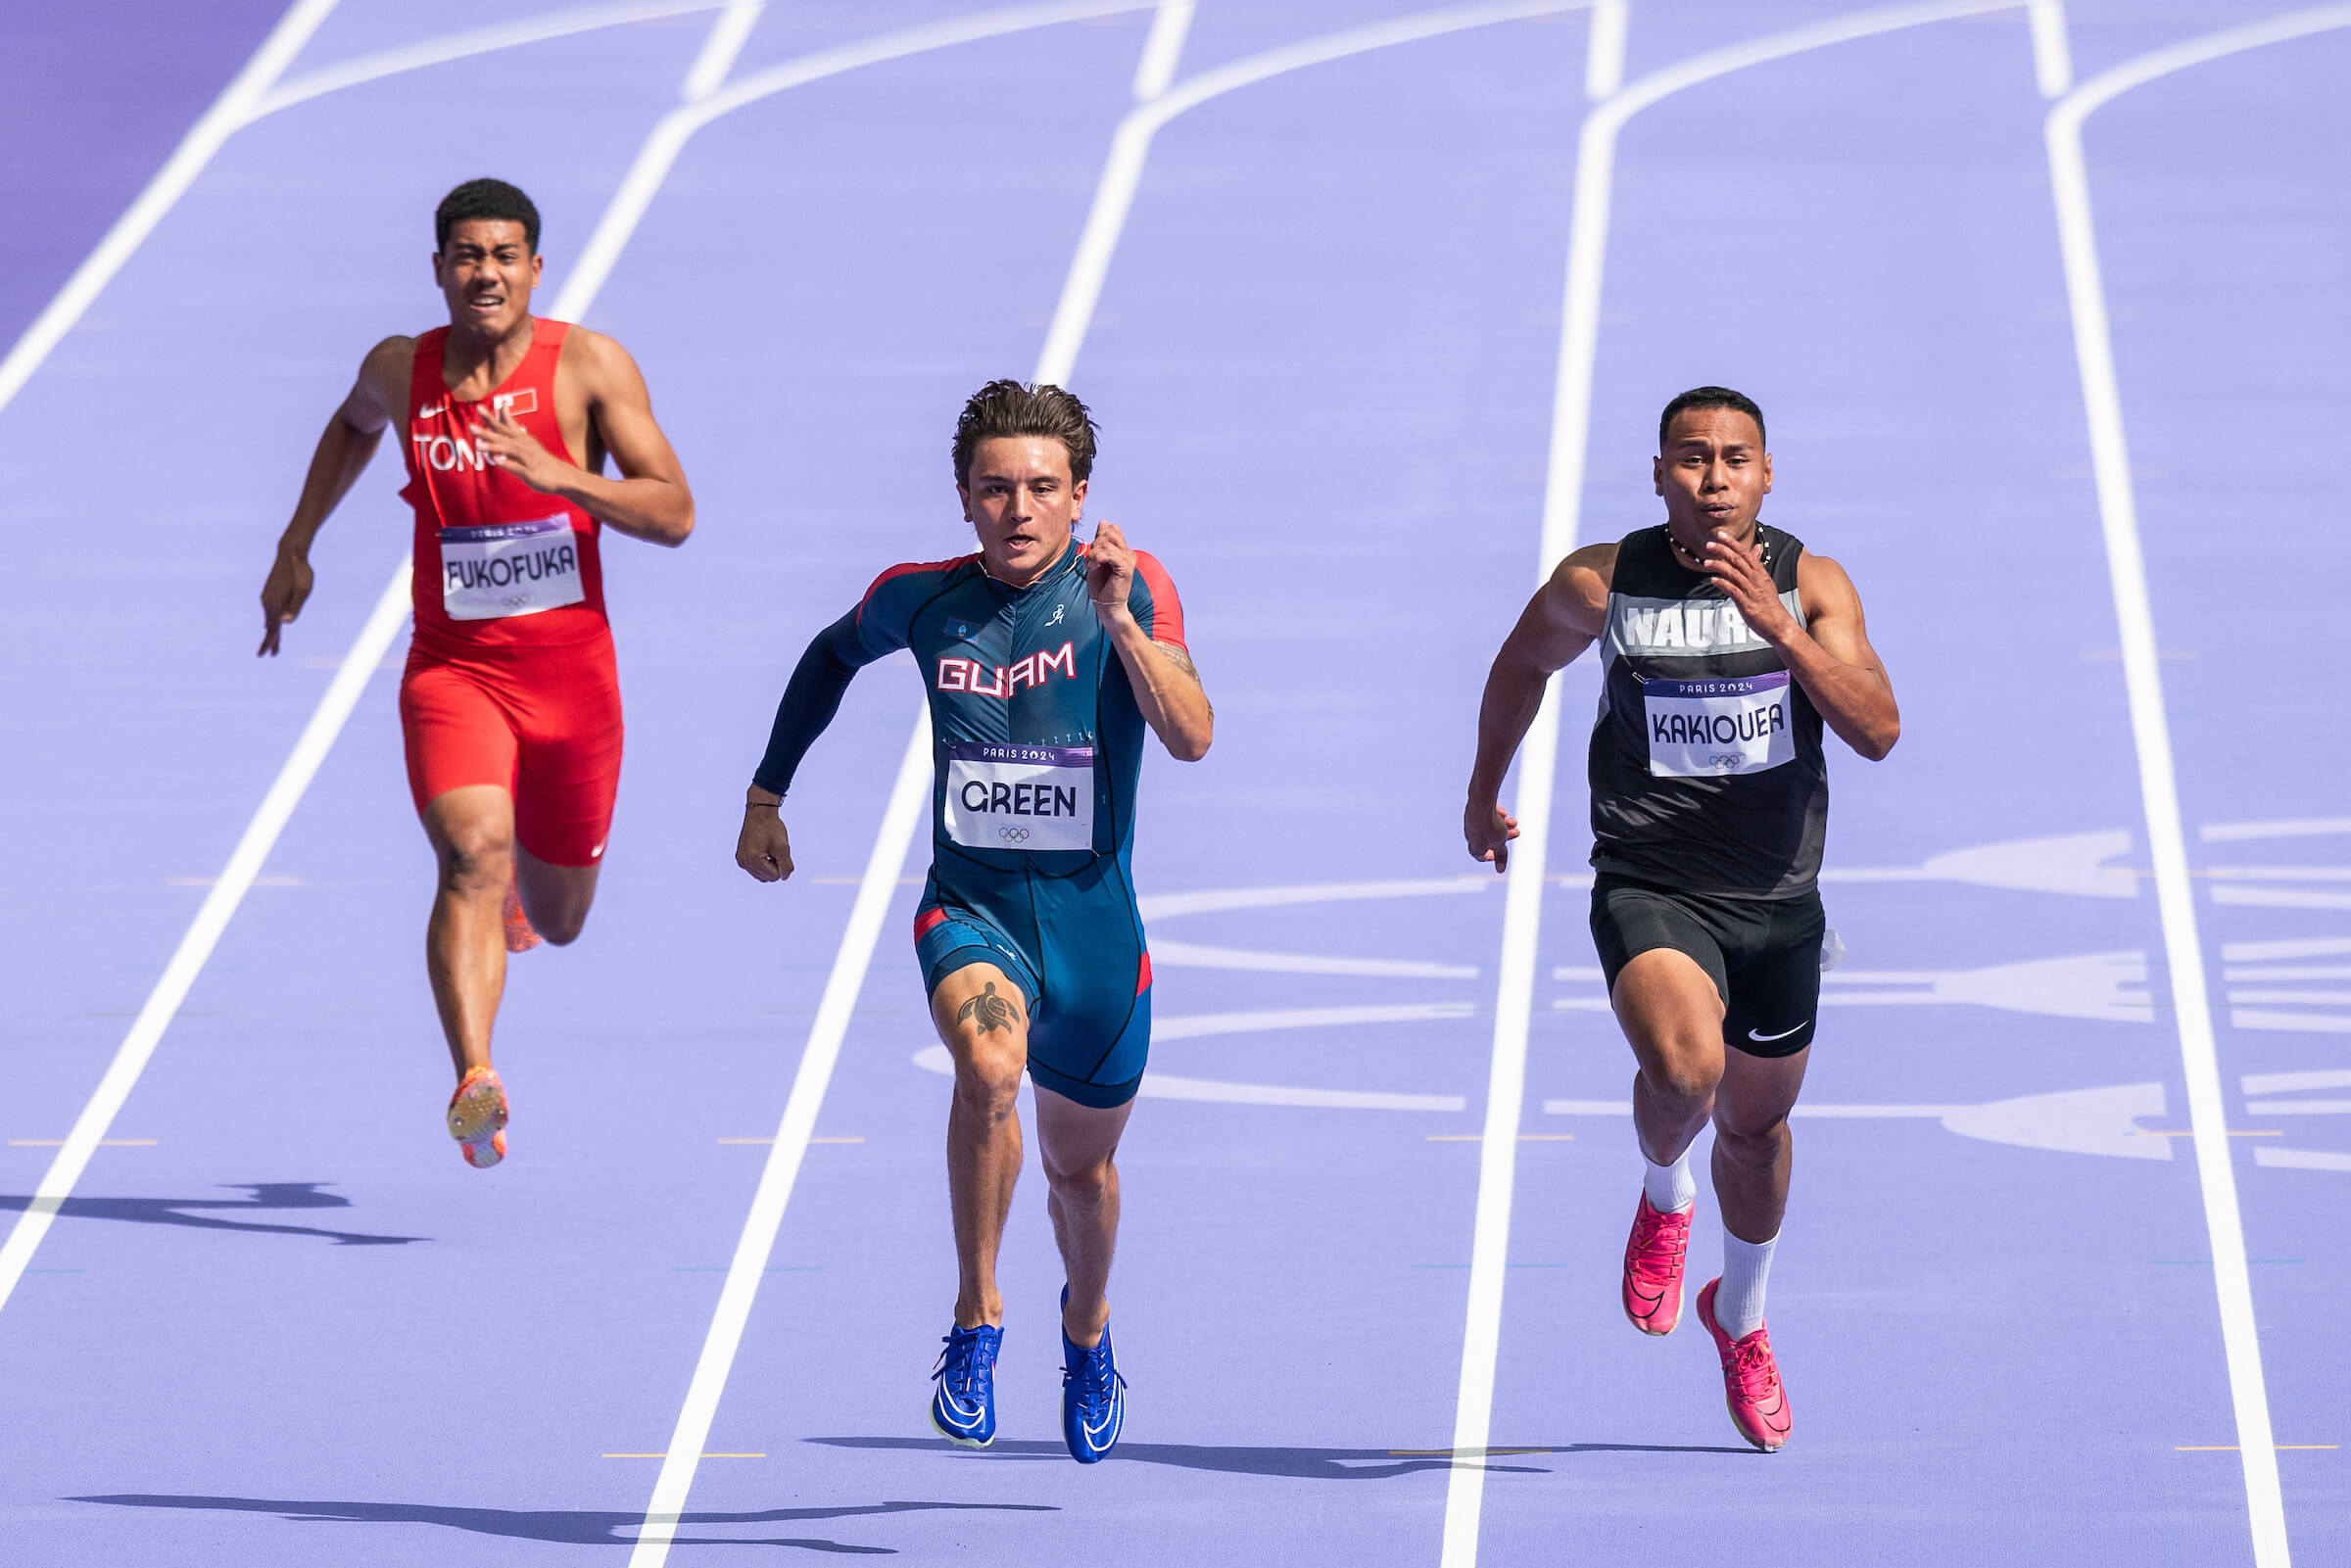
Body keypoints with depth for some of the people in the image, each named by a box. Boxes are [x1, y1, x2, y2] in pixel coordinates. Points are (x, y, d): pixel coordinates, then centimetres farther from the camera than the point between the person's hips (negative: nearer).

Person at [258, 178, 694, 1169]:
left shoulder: (589, 366, -8)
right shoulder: (399, 371, 0)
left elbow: (674, 514, -12)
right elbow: (355, 424, 26)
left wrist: (552, 474, -25)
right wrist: (295, 546, 24)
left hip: (571, 672, 0)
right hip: (453, 668, 0)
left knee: (556, 921, 15)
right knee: (472, 856, -28)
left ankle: (519, 881, 54)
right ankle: (475, 1087, -39)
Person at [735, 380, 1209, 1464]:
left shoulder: (1128, 587, -10)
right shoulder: (921, 600, -4)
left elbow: (1192, 739, -23)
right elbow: (834, 655, 20)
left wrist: (1118, 622, -35)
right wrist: (765, 793, 22)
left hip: (1092, 918, 0)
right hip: (969, 910, 0)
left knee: (1079, 1166, 17)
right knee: (990, 1066, -33)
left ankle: (1087, 1325, 51)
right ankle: (976, 1325, -19)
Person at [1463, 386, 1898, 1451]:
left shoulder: (1812, 586, -7)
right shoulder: (1600, 584, -7)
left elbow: (1877, 731, -19)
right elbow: (1525, 662, 14)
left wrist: (1777, 627, -30)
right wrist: (1484, 791, 24)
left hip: (1777, 901, 2)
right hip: (1650, 888, -2)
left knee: (1755, 1121, 19)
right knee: (1682, 1070, -30)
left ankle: (1740, 1317, 47)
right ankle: (1664, 1198, 7)